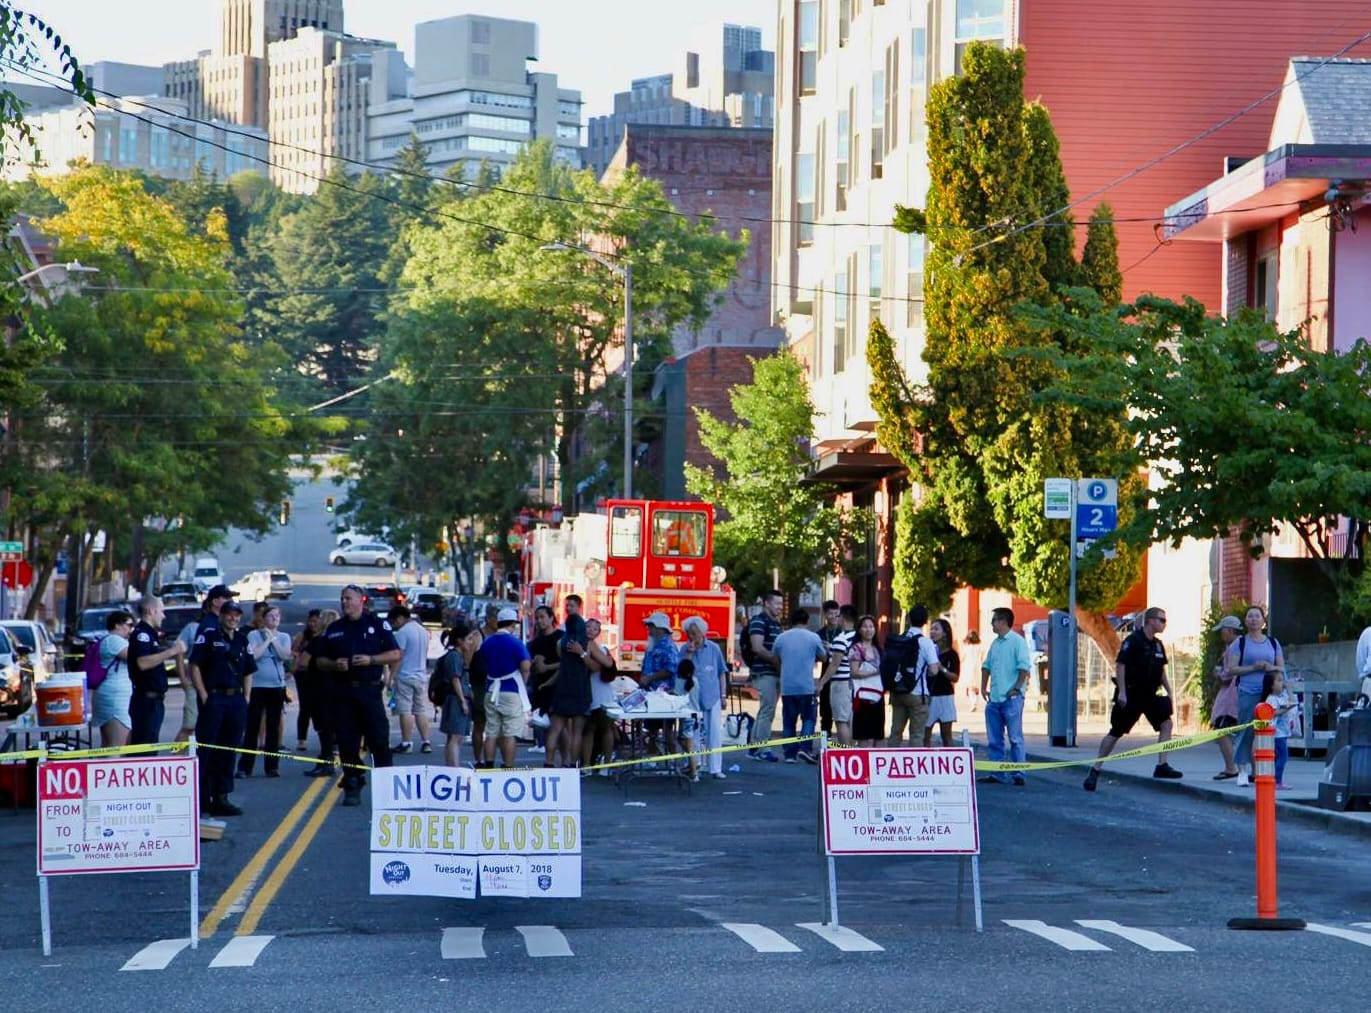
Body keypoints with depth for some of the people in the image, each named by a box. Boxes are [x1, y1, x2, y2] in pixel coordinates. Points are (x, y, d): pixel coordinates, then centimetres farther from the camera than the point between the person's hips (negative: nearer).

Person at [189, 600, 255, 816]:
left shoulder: (242, 640, 16)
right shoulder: (208, 635, -2)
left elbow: (248, 672, 22)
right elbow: (194, 666, -7)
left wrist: (246, 697, 11)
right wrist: (203, 696, -12)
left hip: (236, 700, 6)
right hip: (213, 699, -6)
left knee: (229, 751, 9)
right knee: (205, 750, -5)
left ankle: (221, 797, 14)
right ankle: (201, 799, -4)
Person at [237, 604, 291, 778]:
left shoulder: (284, 637, 9)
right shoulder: (254, 635, 0)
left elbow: (286, 656, -6)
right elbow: (253, 655, -14)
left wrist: (273, 639, -7)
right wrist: (267, 640, -8)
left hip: (277, 687, 3)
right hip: (257, 686, -3)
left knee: (273, 728, 7)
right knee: (252, 727, -5)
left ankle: (272, 766, 12)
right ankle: (245, 767, -3)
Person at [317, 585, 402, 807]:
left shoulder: (377, 624, 5)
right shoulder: (334, 629, 15)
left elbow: (395, 654, 2)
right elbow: (321, 661, 17)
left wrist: (371, 660, -12)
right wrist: (334, 664, -5)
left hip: (369, 690, -3)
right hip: (341, 692, 3)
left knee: (379, 740, -7)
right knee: (347, 743, 2)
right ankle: (352, 788, 7)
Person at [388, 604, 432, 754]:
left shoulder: (402, 632, -12)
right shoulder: (423, 631, 12)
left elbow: (398, 656, -15)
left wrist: (391, 676, -9)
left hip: (405, 676, -7)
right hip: (421, 676, 7)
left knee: (405, 711, -3)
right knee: (421, 711, 10)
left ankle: (406, 743, -3)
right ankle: (426, 742, 6)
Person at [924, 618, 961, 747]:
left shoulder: (951, 654, 2)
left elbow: (955, 678, -3)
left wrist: (942, 668, -15)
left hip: (945, 696, -1)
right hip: (928, 696, 1)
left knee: (946, 735, 4)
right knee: (925, 734, -2)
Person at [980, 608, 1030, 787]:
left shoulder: (1017, 642, -7)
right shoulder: (995, 643, 16)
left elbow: (1024, 668, -13)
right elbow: (986, 666, 22)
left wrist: (1016, 688, -15)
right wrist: (983, 688, 13)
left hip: (1011, 698, -8)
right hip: (994, 698, 8)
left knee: (1015, 738, -5)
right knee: (994, 740, 8)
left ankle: (1018, 774, -4)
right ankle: (997, 774, 13)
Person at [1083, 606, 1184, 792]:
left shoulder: (1158, 645, 10)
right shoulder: (1133, 640, -14)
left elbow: (1161, 670, 19)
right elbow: (1120, 665, -17)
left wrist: (1169, 692, 12)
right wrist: (1121, 692, -22)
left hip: (1149, 695, 7)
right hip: (1130, 695, -7)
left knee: (1166, 723, -6)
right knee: (1116, 733, -3)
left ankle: (1162, 766, -2)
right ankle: (1095, 771, 5)